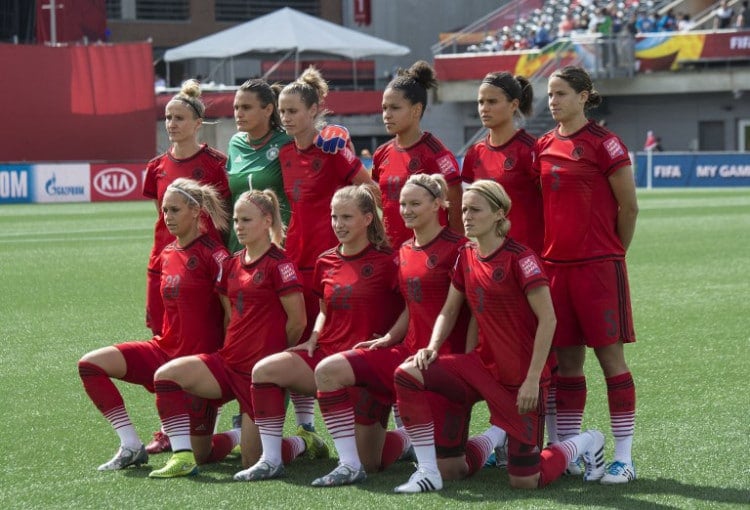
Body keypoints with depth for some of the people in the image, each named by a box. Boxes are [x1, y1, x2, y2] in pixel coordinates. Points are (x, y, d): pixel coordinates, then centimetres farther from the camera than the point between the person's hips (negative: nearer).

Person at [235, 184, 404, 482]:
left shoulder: (385, 261, -4)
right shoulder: (326, 262, 14)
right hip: (325, 353, 6)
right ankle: (271, 460, -16)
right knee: (265, 369, -17)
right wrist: (314, 337, 9)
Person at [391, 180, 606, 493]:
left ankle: (587, 442, 26)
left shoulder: (519, 258, -17)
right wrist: (432, 348, -5)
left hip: (520, 380, -7)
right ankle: (428, 473, -9)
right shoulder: (466, 257, 4)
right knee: (407, 374, -15)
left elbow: (547, 319, -18)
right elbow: (449, 311, 14)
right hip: (483, 365, 7)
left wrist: (532, 379, -21)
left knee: (524, 481, -3)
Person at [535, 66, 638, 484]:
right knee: (567, 361, 8)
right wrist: (547, 250, 12)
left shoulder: (603, 144, -7)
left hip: (598, 265, -6)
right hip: (555, 264, 6)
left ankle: (624, 457, 0)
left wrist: (614, 252, 6)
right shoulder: (544, 146, 11)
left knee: (610, 355, -3)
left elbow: (629, 206, -3)